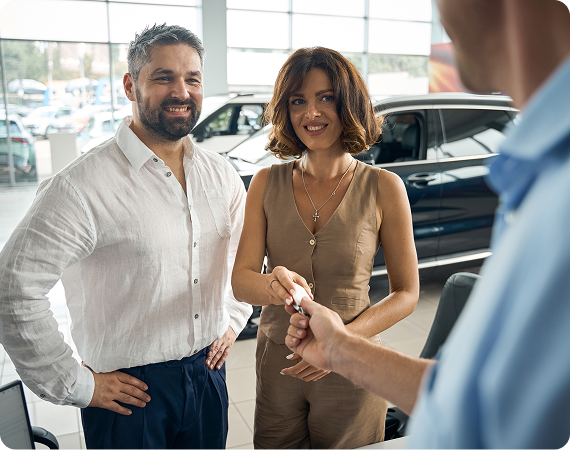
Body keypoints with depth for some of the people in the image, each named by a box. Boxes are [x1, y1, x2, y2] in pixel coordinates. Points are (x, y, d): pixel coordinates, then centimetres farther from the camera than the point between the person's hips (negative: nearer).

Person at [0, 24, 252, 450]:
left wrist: (234, 319, 9)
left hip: (208, 371, 5)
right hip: (129, 388, -5)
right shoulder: (84, 185, -19)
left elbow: (246, 250, 16)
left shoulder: (220, 174, 0)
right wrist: (75, 385, -13)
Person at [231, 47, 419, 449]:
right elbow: (240, 279, -7)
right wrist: (273, 285, -31)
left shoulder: (383, 188, -9)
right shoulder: (267, 183, -3)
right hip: (276, 366, 2)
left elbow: (407, 293, -5)